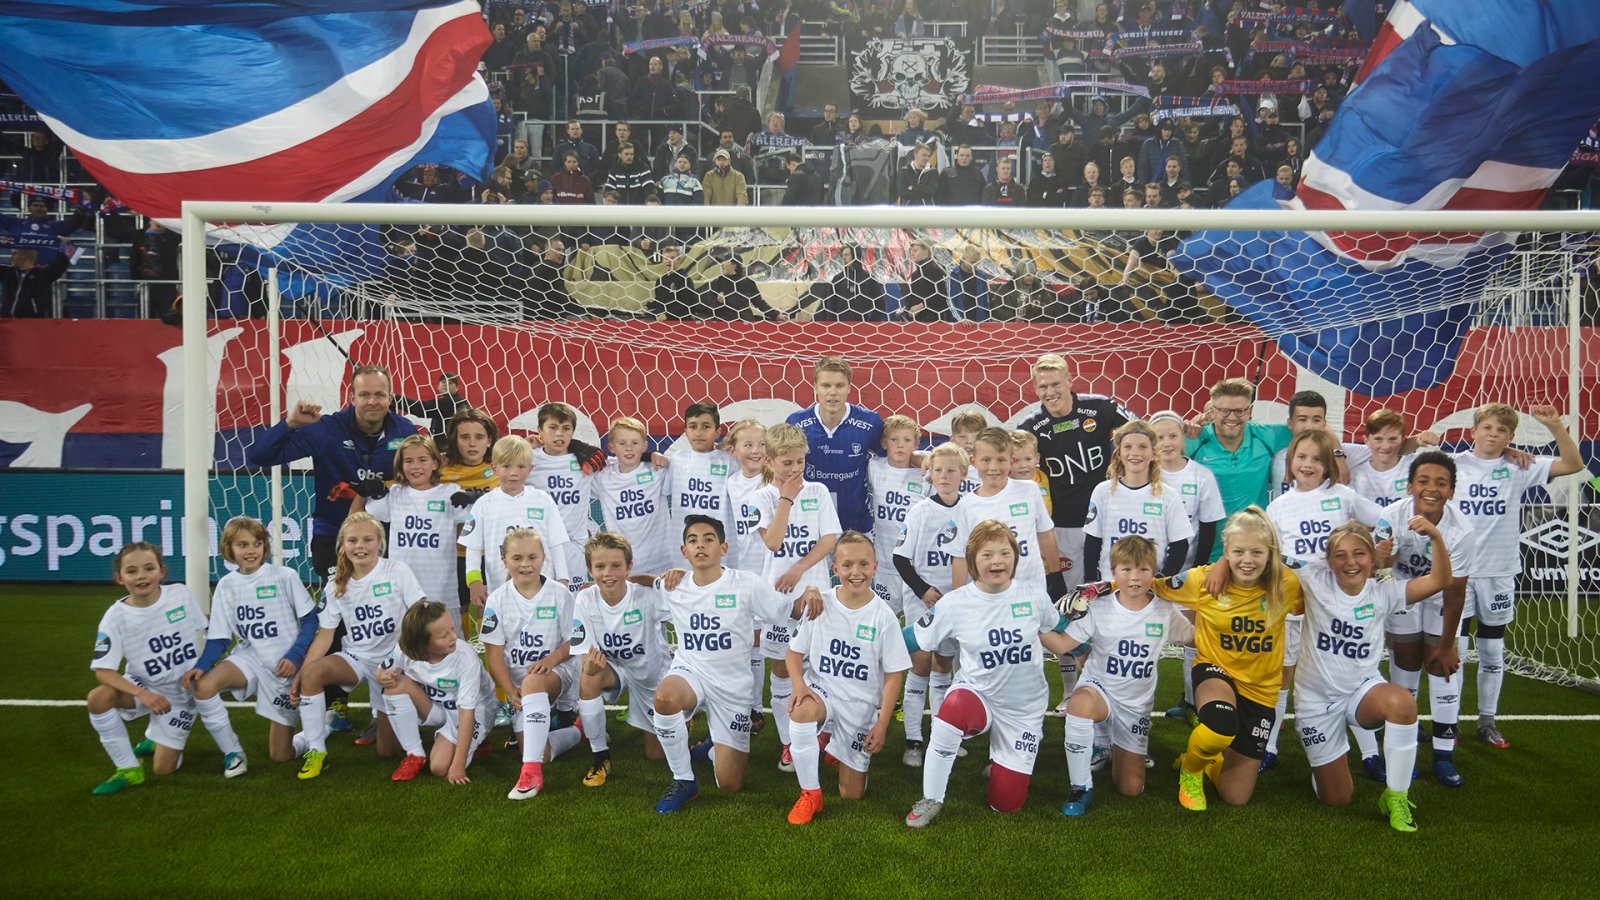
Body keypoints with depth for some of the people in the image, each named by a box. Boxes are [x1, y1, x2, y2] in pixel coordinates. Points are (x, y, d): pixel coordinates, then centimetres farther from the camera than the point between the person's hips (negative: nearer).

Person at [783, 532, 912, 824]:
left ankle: (836, 749, 37)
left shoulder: (884, 616, -11)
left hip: (861, 704, 0)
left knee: (852, 794, 3)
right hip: (821, 690, 0)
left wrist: (882, 725, -9)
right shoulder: (820, 604, -8)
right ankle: (810, 795, -17)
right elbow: (795, 651, 1)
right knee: (800, 713, -38)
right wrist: (799, 684, -19)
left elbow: (894, 675, -6)